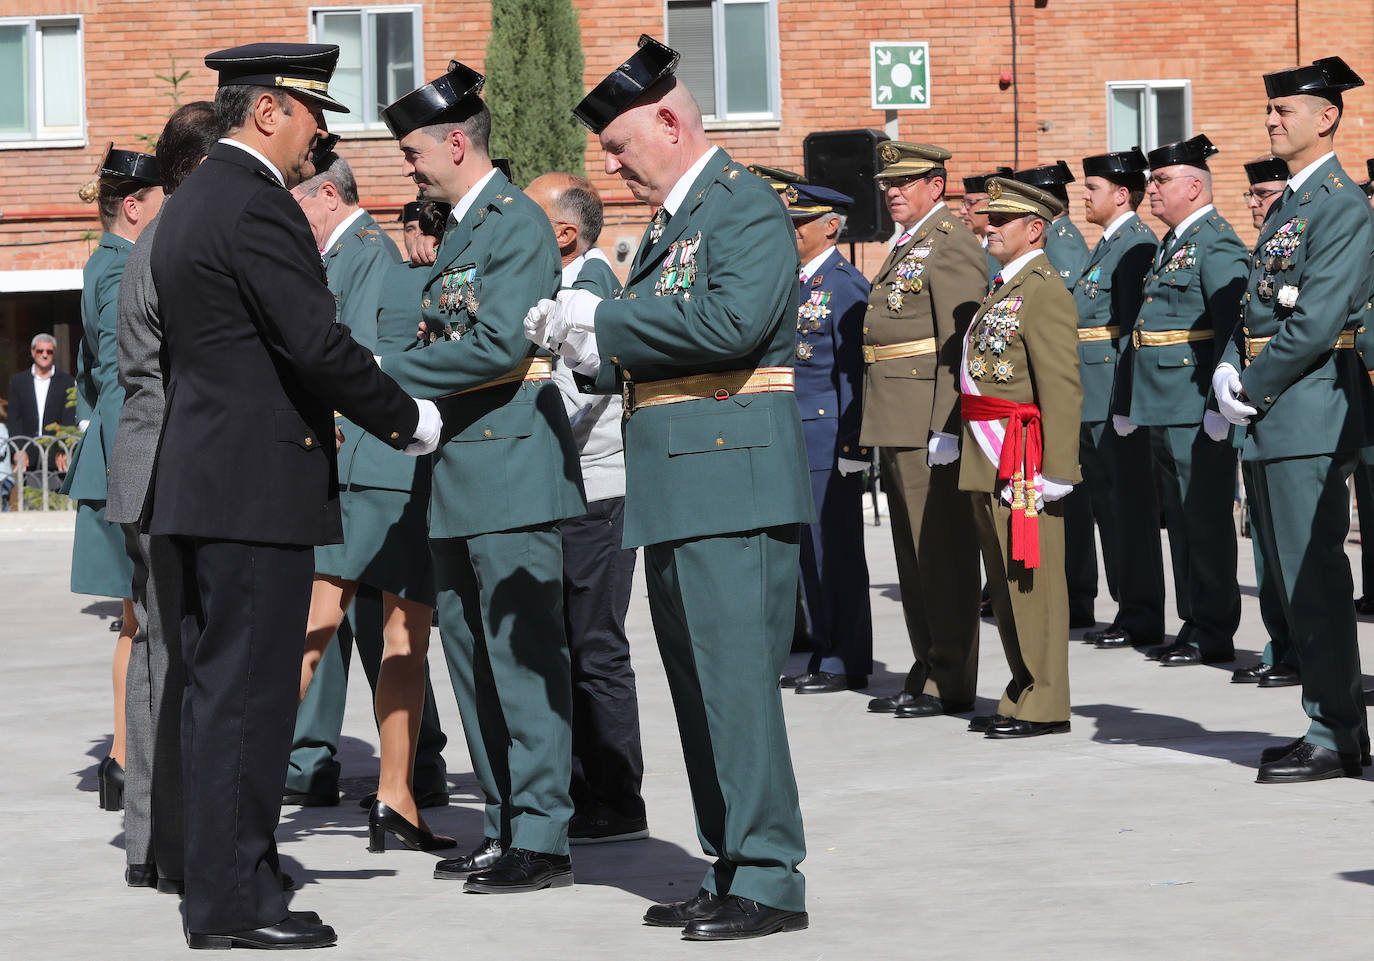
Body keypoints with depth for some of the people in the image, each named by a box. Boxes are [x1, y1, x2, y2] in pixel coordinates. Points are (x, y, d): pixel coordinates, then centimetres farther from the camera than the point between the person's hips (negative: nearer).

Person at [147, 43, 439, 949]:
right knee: (248, 689, -6)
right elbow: (318, 343, -20)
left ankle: (224, 880, 21)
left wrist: (358, 384, 20)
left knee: (219, 687, 14)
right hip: (257, 484, -10)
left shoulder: (192, 201, 16)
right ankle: (232, 901, -3)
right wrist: (409, 419, -7)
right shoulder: (256, 205, -16)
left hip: (205, 477, 10)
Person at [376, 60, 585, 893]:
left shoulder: (518, 222, -12)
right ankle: (504, 827, 20)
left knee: (523, 657, -8)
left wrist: (386, 374, -17)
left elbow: (499, 345, -20)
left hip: (514, 465, -10)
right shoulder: (461, 229, 17)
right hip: (460, 476, 10)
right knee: (473, 659, 13)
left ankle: (542, 839, -5)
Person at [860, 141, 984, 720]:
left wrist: (945, 427, -23)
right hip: (898, 429, 10)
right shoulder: (905, 248, 20)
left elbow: (960, 343, -18)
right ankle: (926, 672, 19)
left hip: (931, 427, -10)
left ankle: (951, 684, -1)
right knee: (914, 555, 13)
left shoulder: (952, 243, -11)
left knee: (943, 553, -5)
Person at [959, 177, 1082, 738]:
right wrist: (956, 436, 18)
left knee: (1030, 580, -5)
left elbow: (1061, 387, -19)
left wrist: (1056, 470, -22)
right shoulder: (1002, 288, 18)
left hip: (1022, 460, -10)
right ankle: (1022, 693, 22)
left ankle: (1044, 706, 0)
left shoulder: (1044, 291, -12)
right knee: (1004, 583, 14)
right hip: (986, 461, 10)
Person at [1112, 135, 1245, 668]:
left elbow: (1232, 324, -20)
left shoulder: (1217, 243, -11)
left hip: (1197, 408, -10)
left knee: (1206, 520, -5)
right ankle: (1194, 621, 19)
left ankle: (1215, 633, -1)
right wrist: (1126, 402, 22)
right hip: (1162, 409, 10)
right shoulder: (1173, 244, 19)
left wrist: (1219, 403, -25)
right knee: (1181, 520, 12)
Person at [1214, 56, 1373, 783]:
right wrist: (1229, 371, 0)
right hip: (1273, 420, 10)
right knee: (1296, 578, 12)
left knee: (1313, 579, -7)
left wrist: (1255, 390, -13)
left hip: (1310, 412, -10)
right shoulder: (1288, 206, 18)